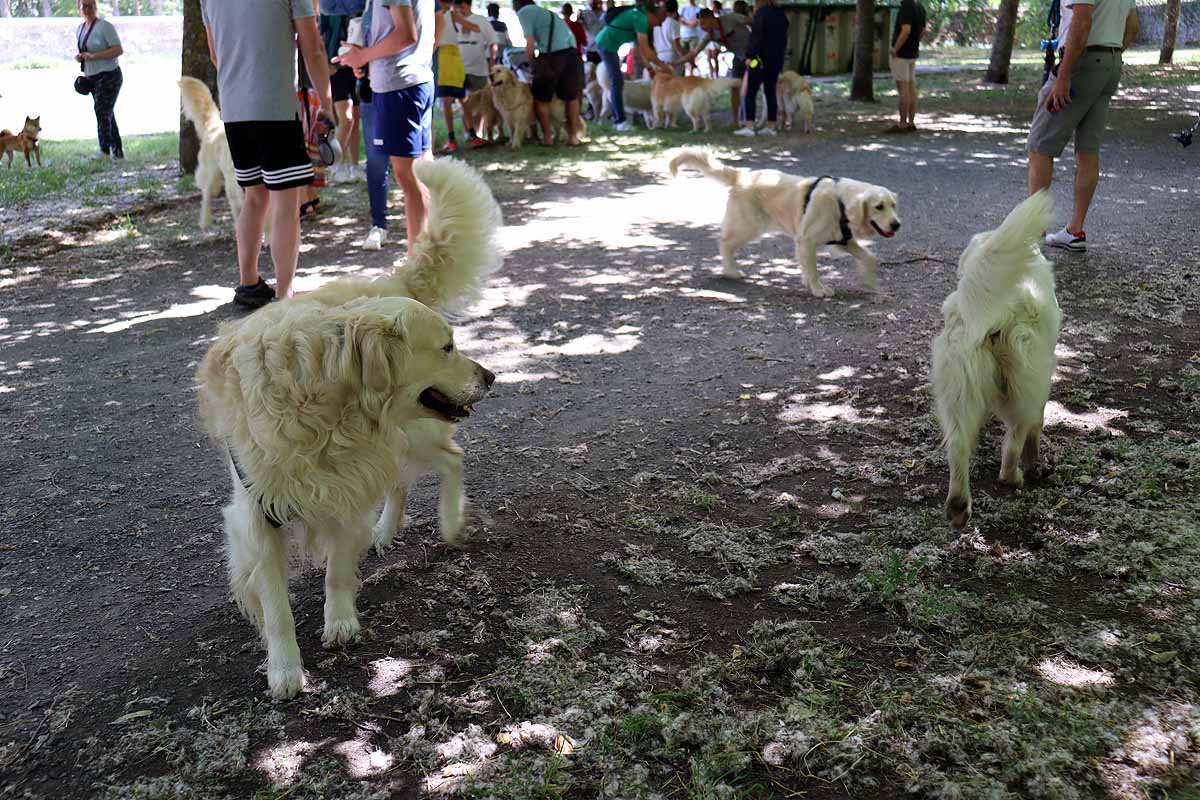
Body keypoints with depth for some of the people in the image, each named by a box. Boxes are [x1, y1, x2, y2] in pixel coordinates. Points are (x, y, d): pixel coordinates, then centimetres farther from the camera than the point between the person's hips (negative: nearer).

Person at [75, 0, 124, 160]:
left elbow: (118, 50, -20)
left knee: (102, 112, -13)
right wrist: (79, 57, 4)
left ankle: (105, 151, -8)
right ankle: (118, 152, 16)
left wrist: (93, 56, -25)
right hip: (92, 78, 8)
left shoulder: (105, 26, -12)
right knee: (107, 114, 10)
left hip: (108, 76, -8)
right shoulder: (80, 29, 13)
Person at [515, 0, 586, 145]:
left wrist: (531, 63, 10)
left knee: (541, 98, 10)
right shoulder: (545, 12, 31)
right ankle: (573, 136, 21)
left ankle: (547, 137, 14)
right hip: (572, 51, 6)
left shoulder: (523, 12, 8)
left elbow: (530, 42, -3)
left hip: (552, 53, -6)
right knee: (571, 96, 17)